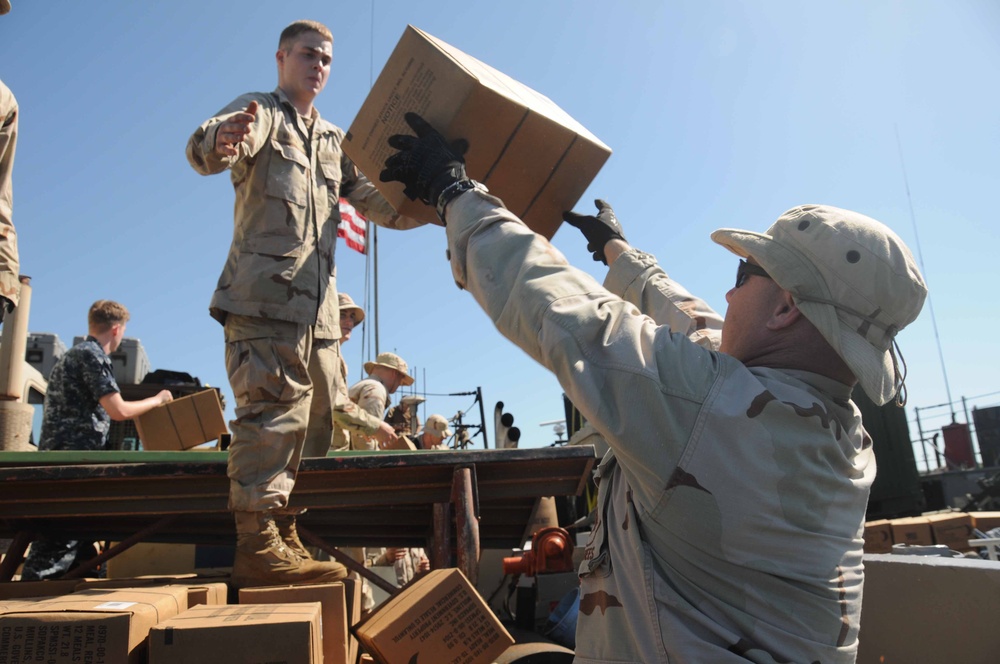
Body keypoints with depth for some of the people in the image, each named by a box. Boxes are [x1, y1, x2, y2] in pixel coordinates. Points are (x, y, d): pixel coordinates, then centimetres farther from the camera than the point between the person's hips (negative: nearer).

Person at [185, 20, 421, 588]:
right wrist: (221, 141, -42)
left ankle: (285, 537, 16)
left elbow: (379, 203, 18)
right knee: (273, 409, -16)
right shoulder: (260, 111, 6)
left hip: (318, 306, 7)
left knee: (315, 419, 7)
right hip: (264, 294, -7)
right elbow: (207, 146, -16)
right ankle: (257, 545, -13)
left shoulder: (335, 141, 26)